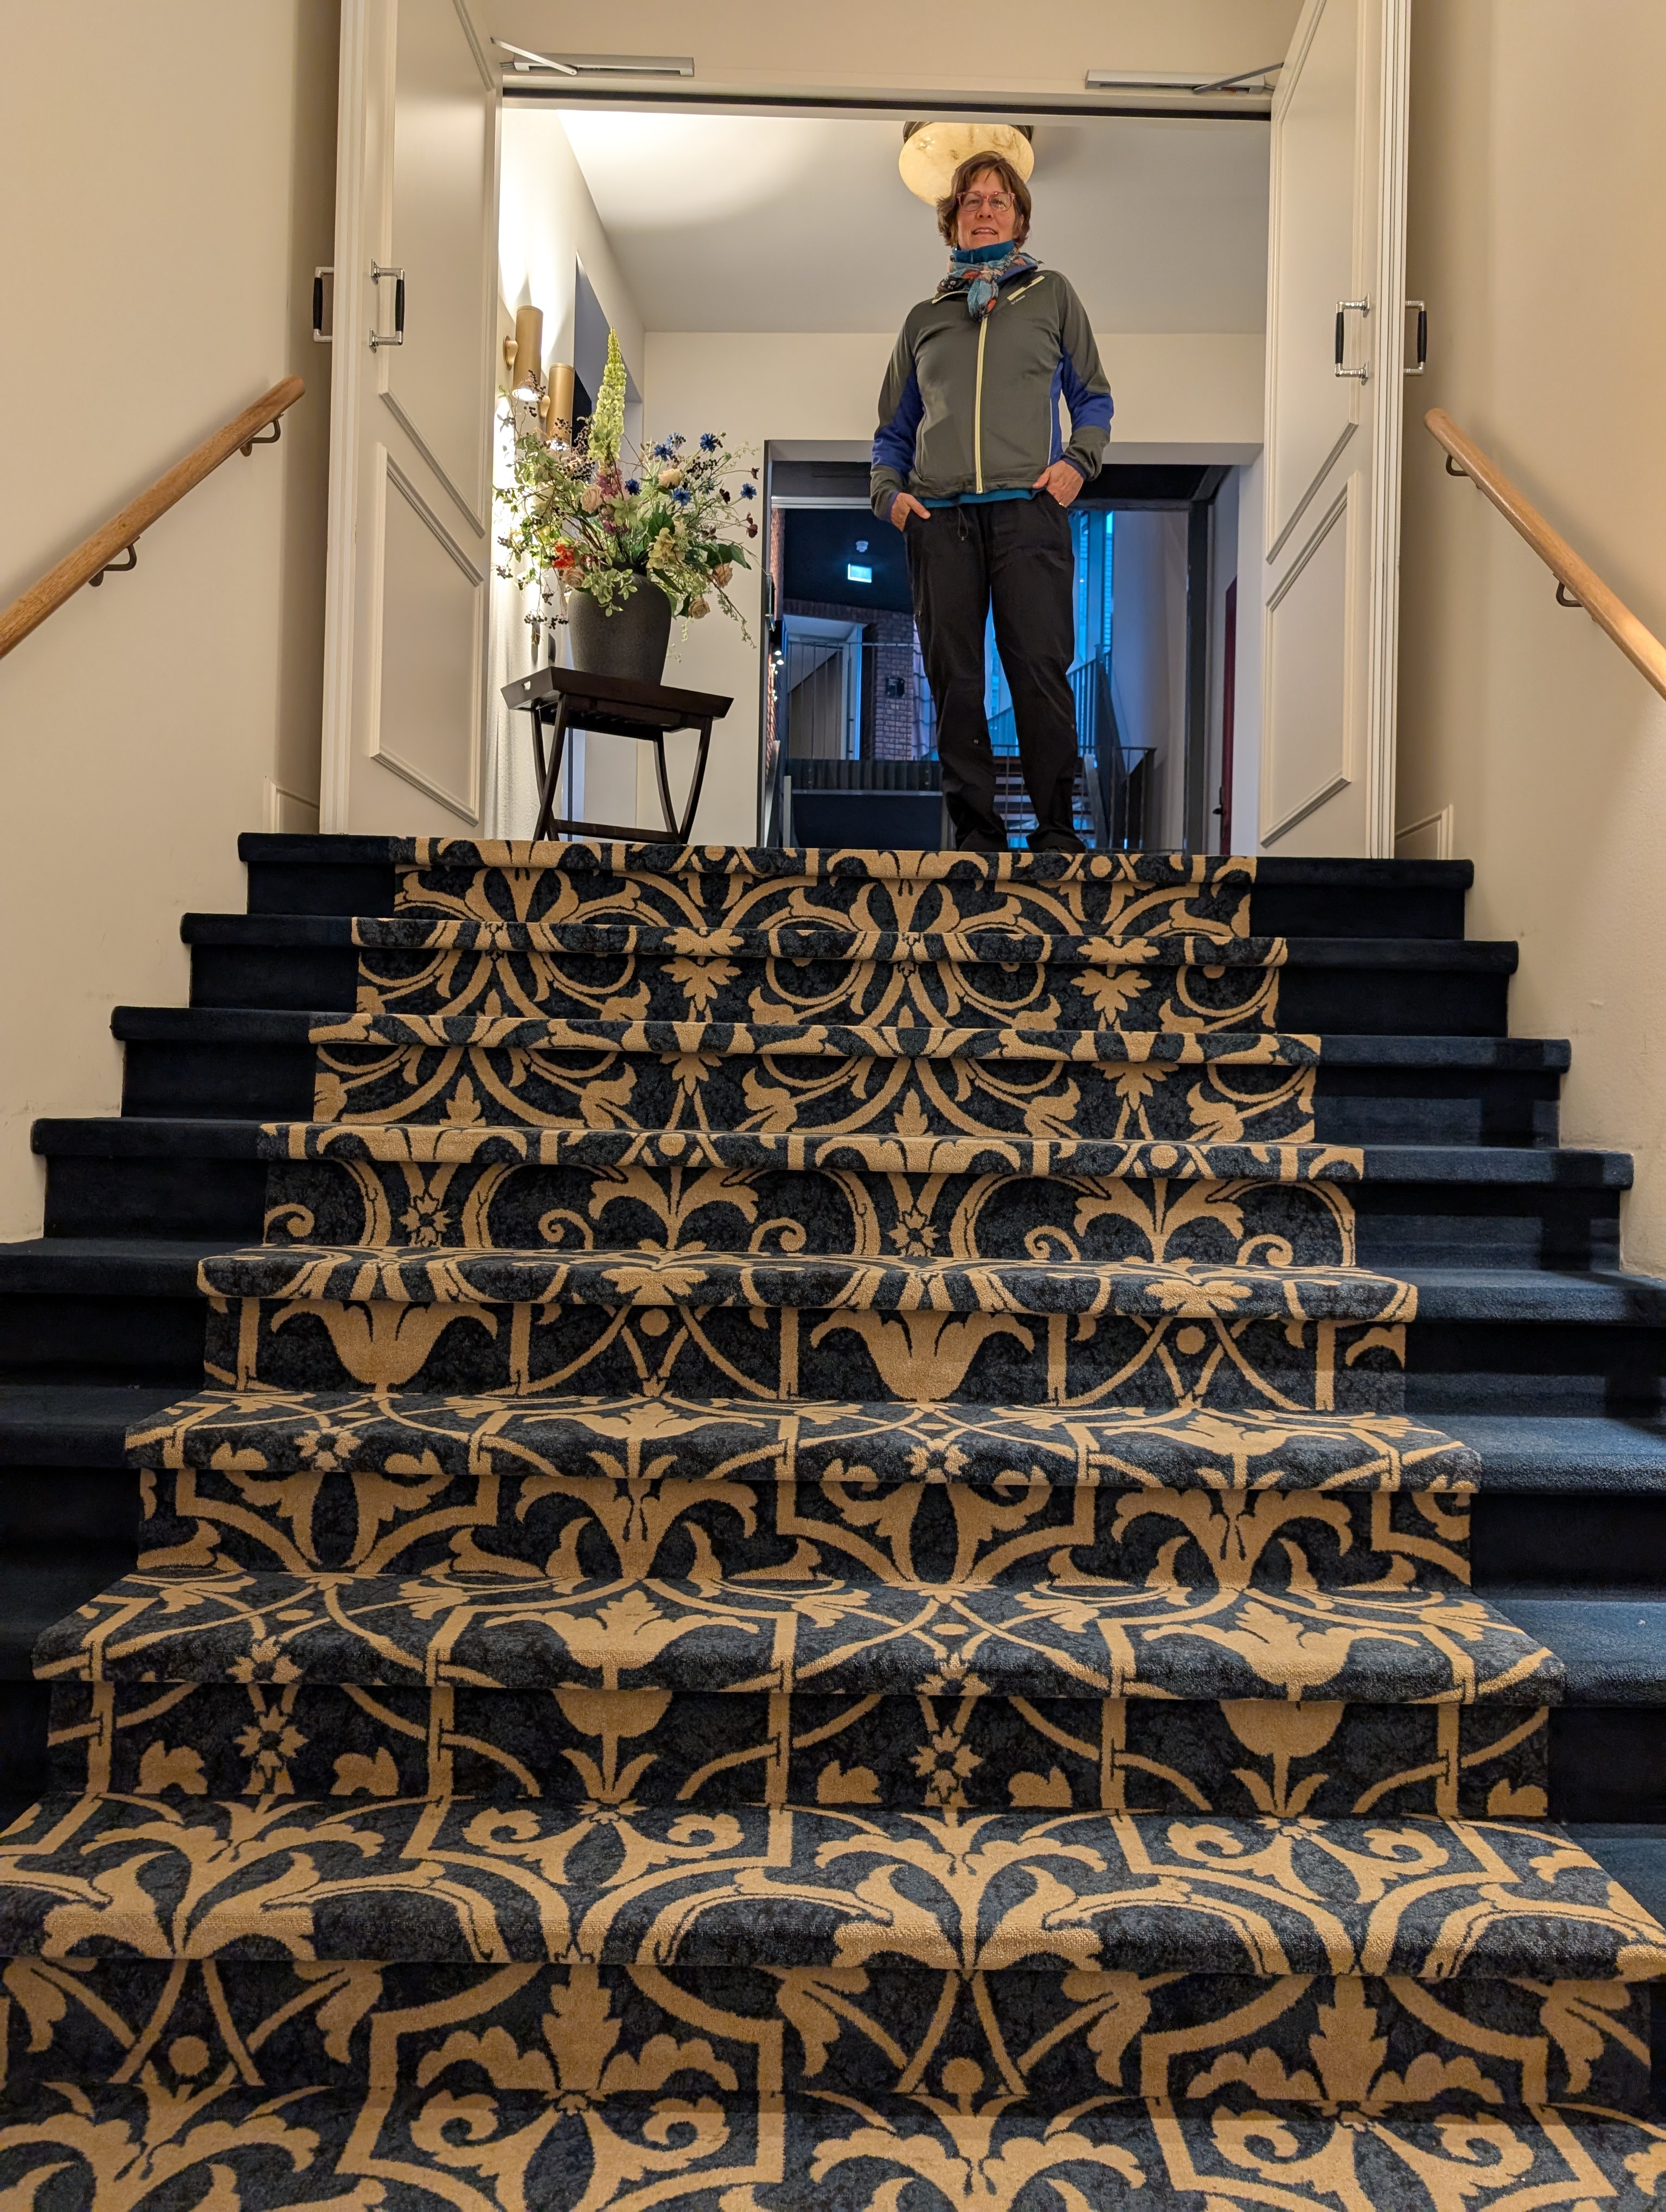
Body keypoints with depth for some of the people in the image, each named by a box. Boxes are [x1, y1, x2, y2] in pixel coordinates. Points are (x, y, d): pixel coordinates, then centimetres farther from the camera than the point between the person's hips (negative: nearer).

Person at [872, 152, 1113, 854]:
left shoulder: (1052, 295, 19)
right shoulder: (925, 316, 23)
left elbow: (1092, 397, 18)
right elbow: (894, 428, 24)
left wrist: (1078, 461, -2)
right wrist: (889, 491, 5)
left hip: (1028, 508, -2)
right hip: (938, 518, 2)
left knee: (1041, 672, -11)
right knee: (954, 682, -2)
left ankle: (1056, 831, -4)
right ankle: (975, 833, 3)